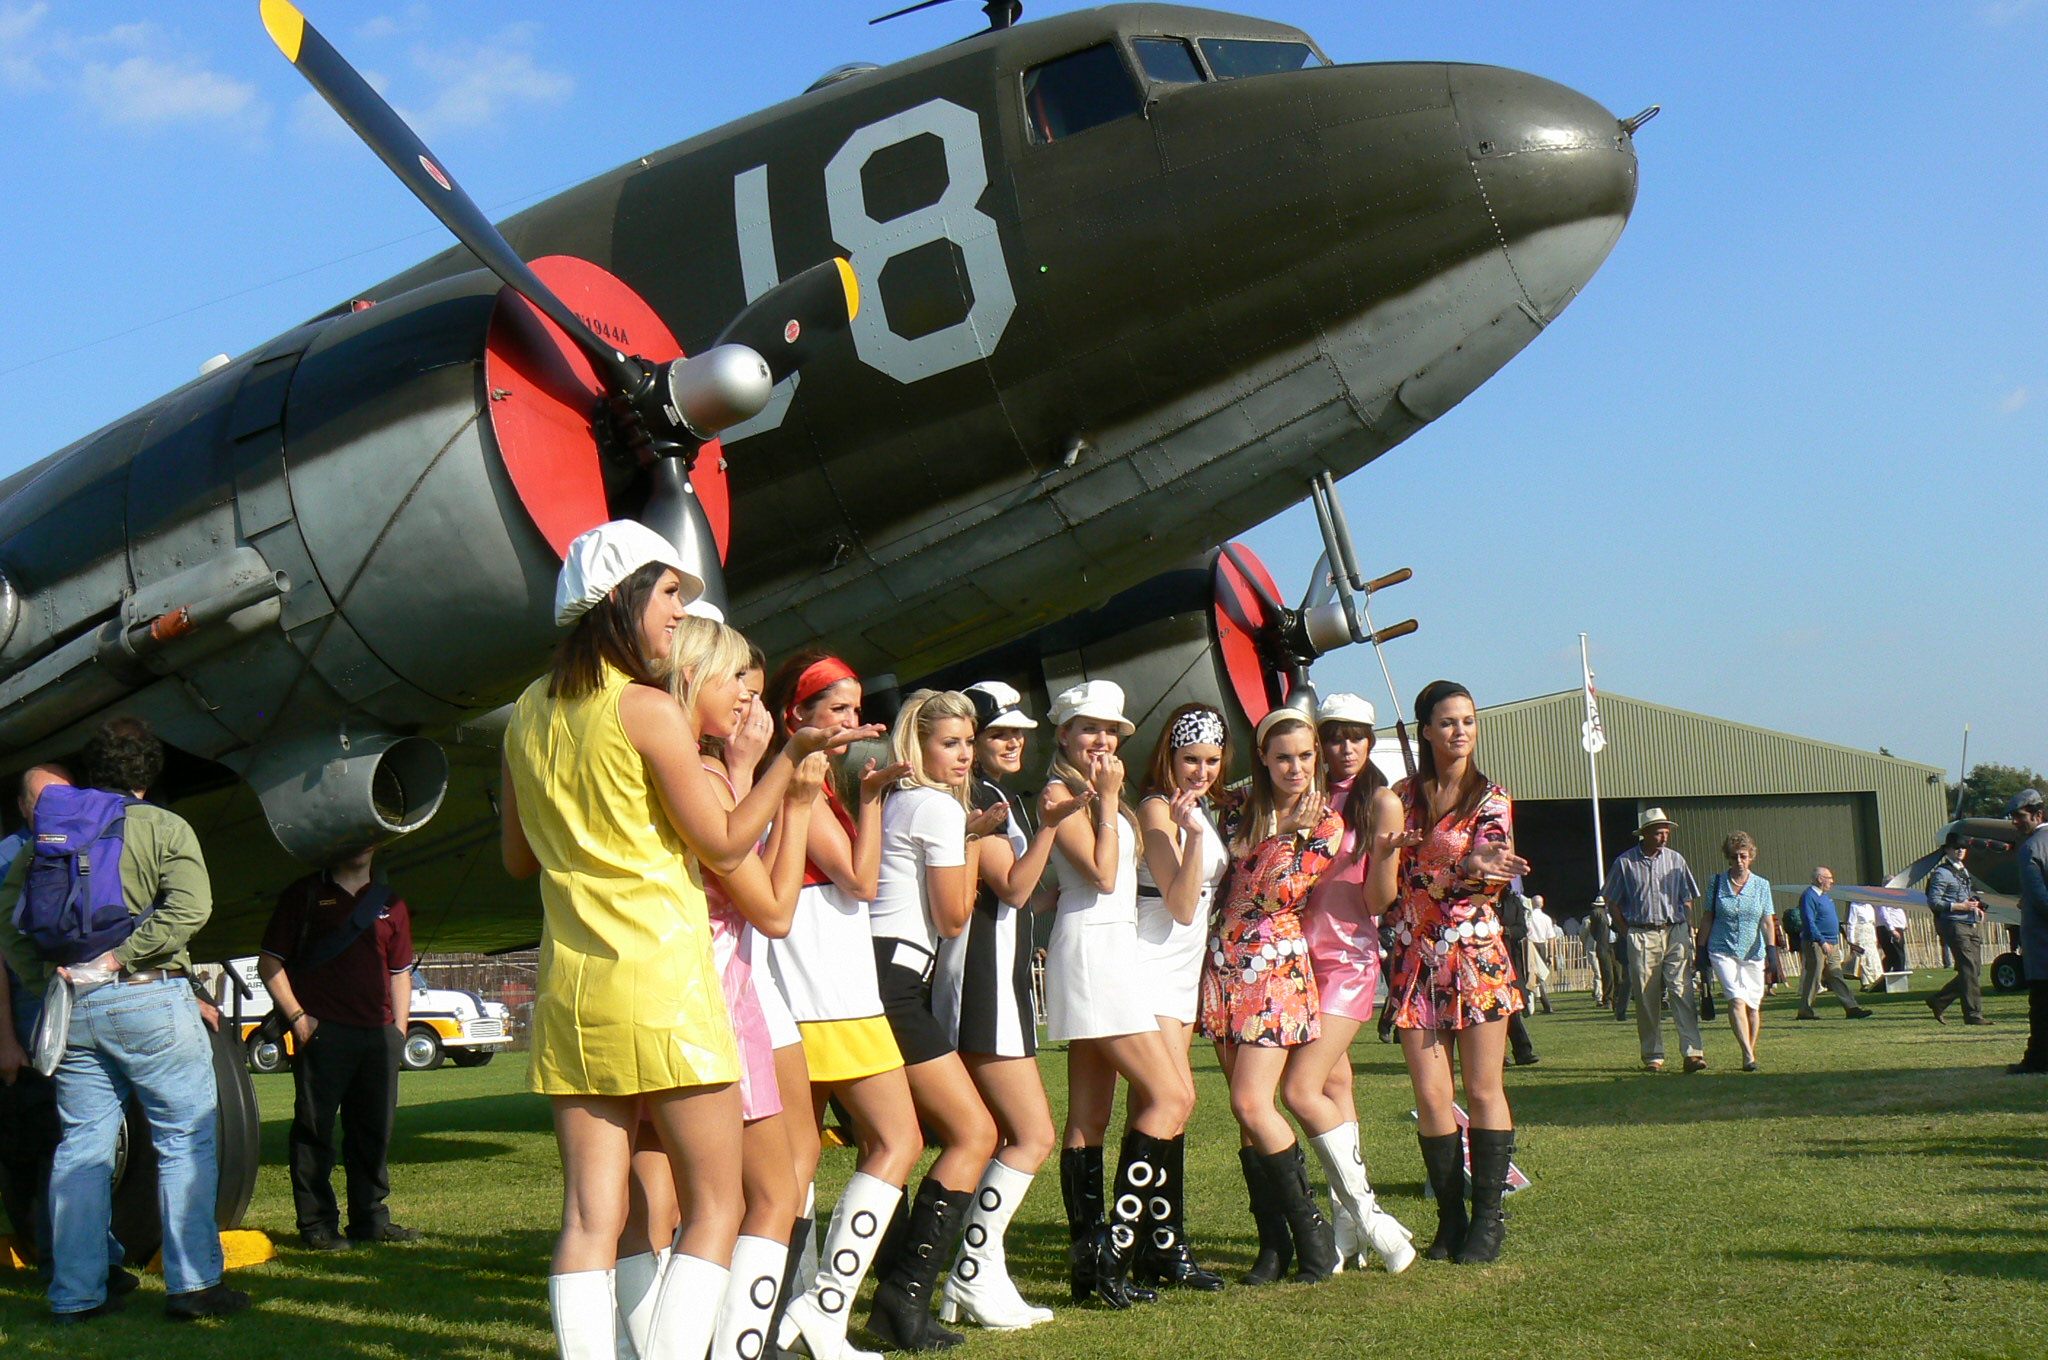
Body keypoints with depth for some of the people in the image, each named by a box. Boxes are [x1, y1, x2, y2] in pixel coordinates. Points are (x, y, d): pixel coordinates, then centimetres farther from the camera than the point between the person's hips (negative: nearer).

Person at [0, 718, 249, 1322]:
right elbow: (188, 908, -17)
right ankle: (193, 1283, -2)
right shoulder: (163, 827, -2)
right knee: (186, 1140, 1)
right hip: (149, 1000, -5)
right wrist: (121, 957, -14)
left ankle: (75, 1291, 10)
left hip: (72, 1006, 5)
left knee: (82, 1144, 10)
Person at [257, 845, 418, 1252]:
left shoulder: (389, 902, 18)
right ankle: (316, 1223, 2)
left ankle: (371, 1218, 16)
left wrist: (399, 1028, 11)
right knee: (314, 1129, -3)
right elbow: (270, 963, 2)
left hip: (378, 1033, 5)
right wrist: (297, 1016, -7)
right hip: (322, 1032, -4)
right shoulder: (305, 894, 5)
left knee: (375, 1128, 8)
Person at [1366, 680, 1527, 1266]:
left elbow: (1489, 878, -11)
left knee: (1482, 1090, -1)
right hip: (1416, 959, 2)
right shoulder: (1401, 799, 8)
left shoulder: (1492, 800, 3)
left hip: (1476, 958, -2)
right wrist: (1384, 848, -19)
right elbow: (1378, 898, 1)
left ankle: (1487, 1219, 5)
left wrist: (1483, 870, -35)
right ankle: (1451, 1219, 10)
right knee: (1431, 1094, 0)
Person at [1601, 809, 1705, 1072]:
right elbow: (1610, 899, 10)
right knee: (1646, 998, 2)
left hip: (1676, 933, 1)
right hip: (1642, 937, -1)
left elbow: (1687, 900, 15)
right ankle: (1652, 1055, 10)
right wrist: (1627, 928, 3)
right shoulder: (1625, 862, 2)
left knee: (1683, 993, -9)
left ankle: (1692, 1052, -14)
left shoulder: (1676, 860, 9)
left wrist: (1689, 932, 5)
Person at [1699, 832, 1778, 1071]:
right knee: (1736, 999, -18)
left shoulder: (1762, 885, 5)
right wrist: (1701, 949, 6)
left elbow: (1768, 921, 4)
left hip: (1753, 952, 2)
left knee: (1753, 1005, 4)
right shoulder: (1716, 882, 4)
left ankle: (1751, 1051, 19)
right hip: (1722, 950, -2)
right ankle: (1748, 1055, -23)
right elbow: (1707, 918, 8)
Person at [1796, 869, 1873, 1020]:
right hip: (1815, 944, -9)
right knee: (1813, 978, -6)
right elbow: (1809, 922, -19)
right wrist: (1822, 941, -23)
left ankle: (1852, 1008, 5)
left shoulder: (1825, 896, 18)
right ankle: (1805, 1011, 0)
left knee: (1837, 977, 7)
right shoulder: (1809, 896, -12)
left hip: (1831, 945, 9)